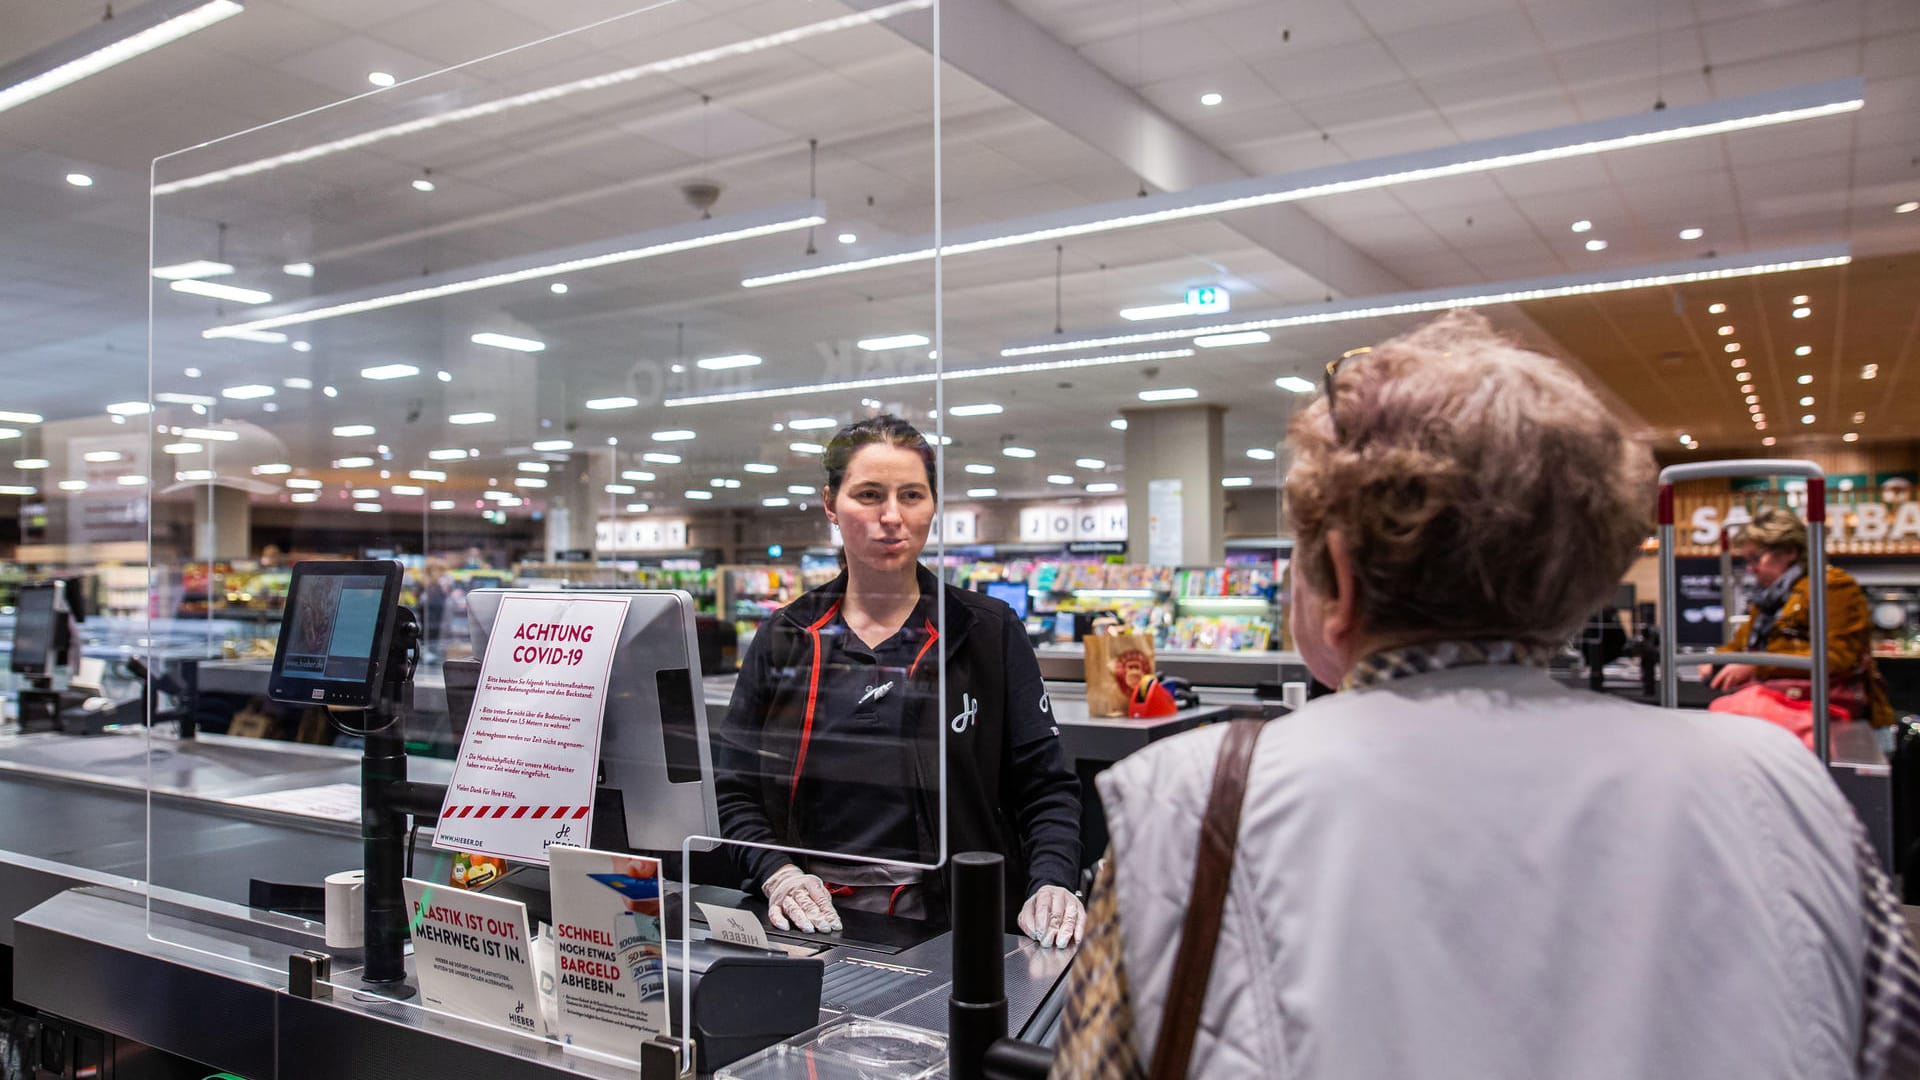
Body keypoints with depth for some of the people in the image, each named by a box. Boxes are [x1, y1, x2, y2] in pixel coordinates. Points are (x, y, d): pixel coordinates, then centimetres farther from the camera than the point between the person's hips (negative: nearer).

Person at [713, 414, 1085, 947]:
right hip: (814, 923, 1)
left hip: (952, 923, 0)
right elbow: (732, 788, 11)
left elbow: (1046, 787, 4)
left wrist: (1053, 883, -13)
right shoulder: (783, 638, 11)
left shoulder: (990, 630, 6)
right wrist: (778, 874, -6)